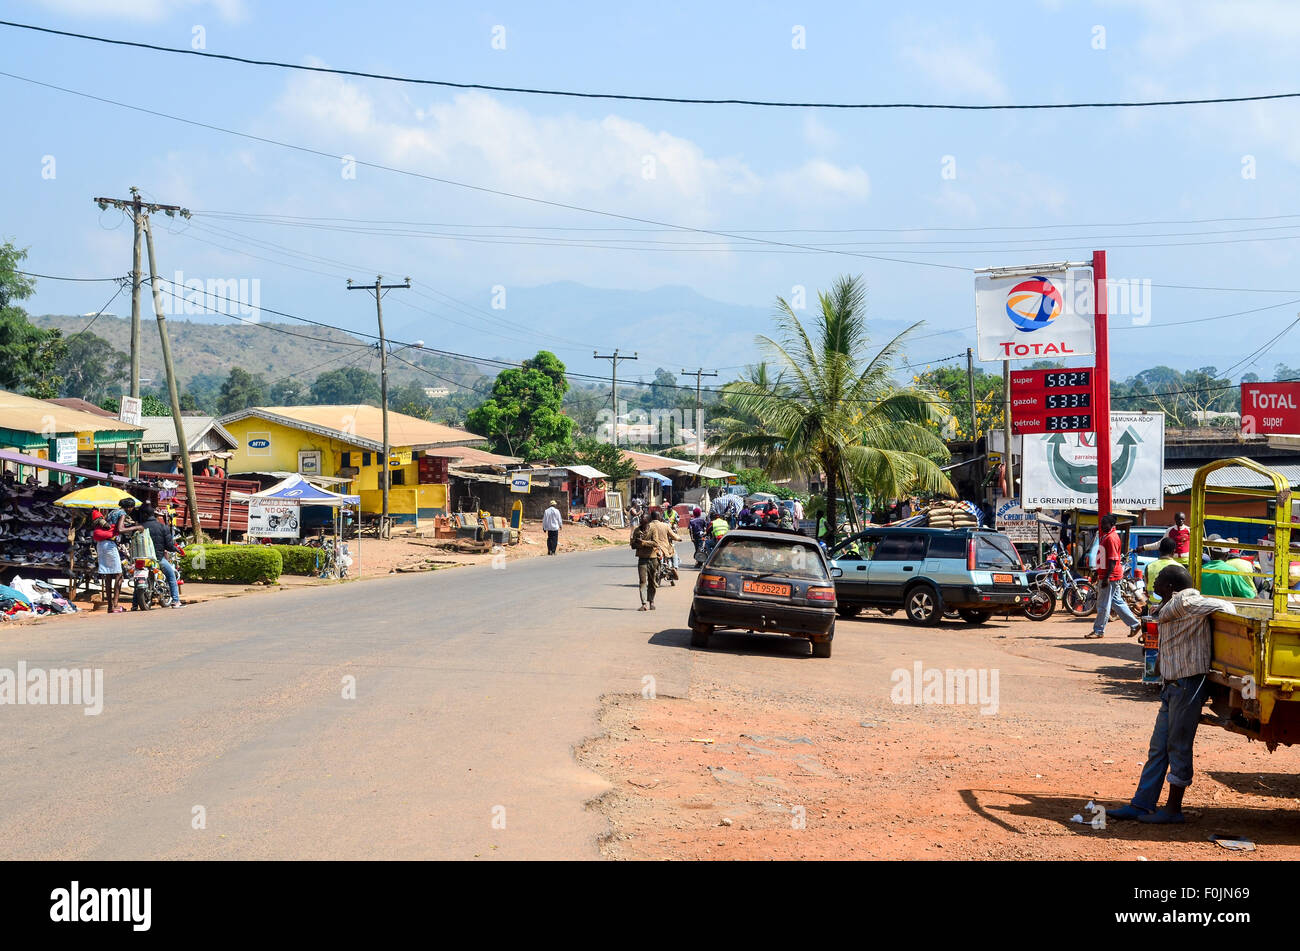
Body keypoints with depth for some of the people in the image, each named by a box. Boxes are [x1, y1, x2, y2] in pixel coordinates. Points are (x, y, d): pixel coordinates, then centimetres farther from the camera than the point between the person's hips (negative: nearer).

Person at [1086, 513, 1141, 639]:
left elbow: (1113, 560, -21)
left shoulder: (1111, 538, -16)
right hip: (1105, 576, 10)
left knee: (1103, 605, -3)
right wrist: (1099, 575, 26)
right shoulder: (1106, 536, 15)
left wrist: (1107, 578, -24)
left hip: (1110, 577, -10)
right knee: (1117, 602, 15)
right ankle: (1135, 624, 20)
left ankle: (1099, 631, 3)